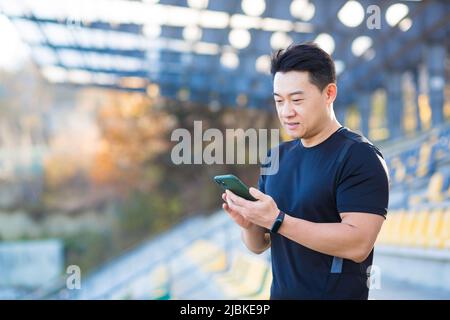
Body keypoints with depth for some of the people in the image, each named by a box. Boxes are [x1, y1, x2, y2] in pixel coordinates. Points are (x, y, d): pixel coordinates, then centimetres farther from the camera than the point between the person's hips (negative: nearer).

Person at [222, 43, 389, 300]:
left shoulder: (360, 156, -14)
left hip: (337, 294, -6)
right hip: (280, 292, 7)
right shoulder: (277, 157, 5)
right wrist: (249, 224, -13)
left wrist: (276, 220, -26)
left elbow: (358, 244, -24)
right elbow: (259, 246, 8)